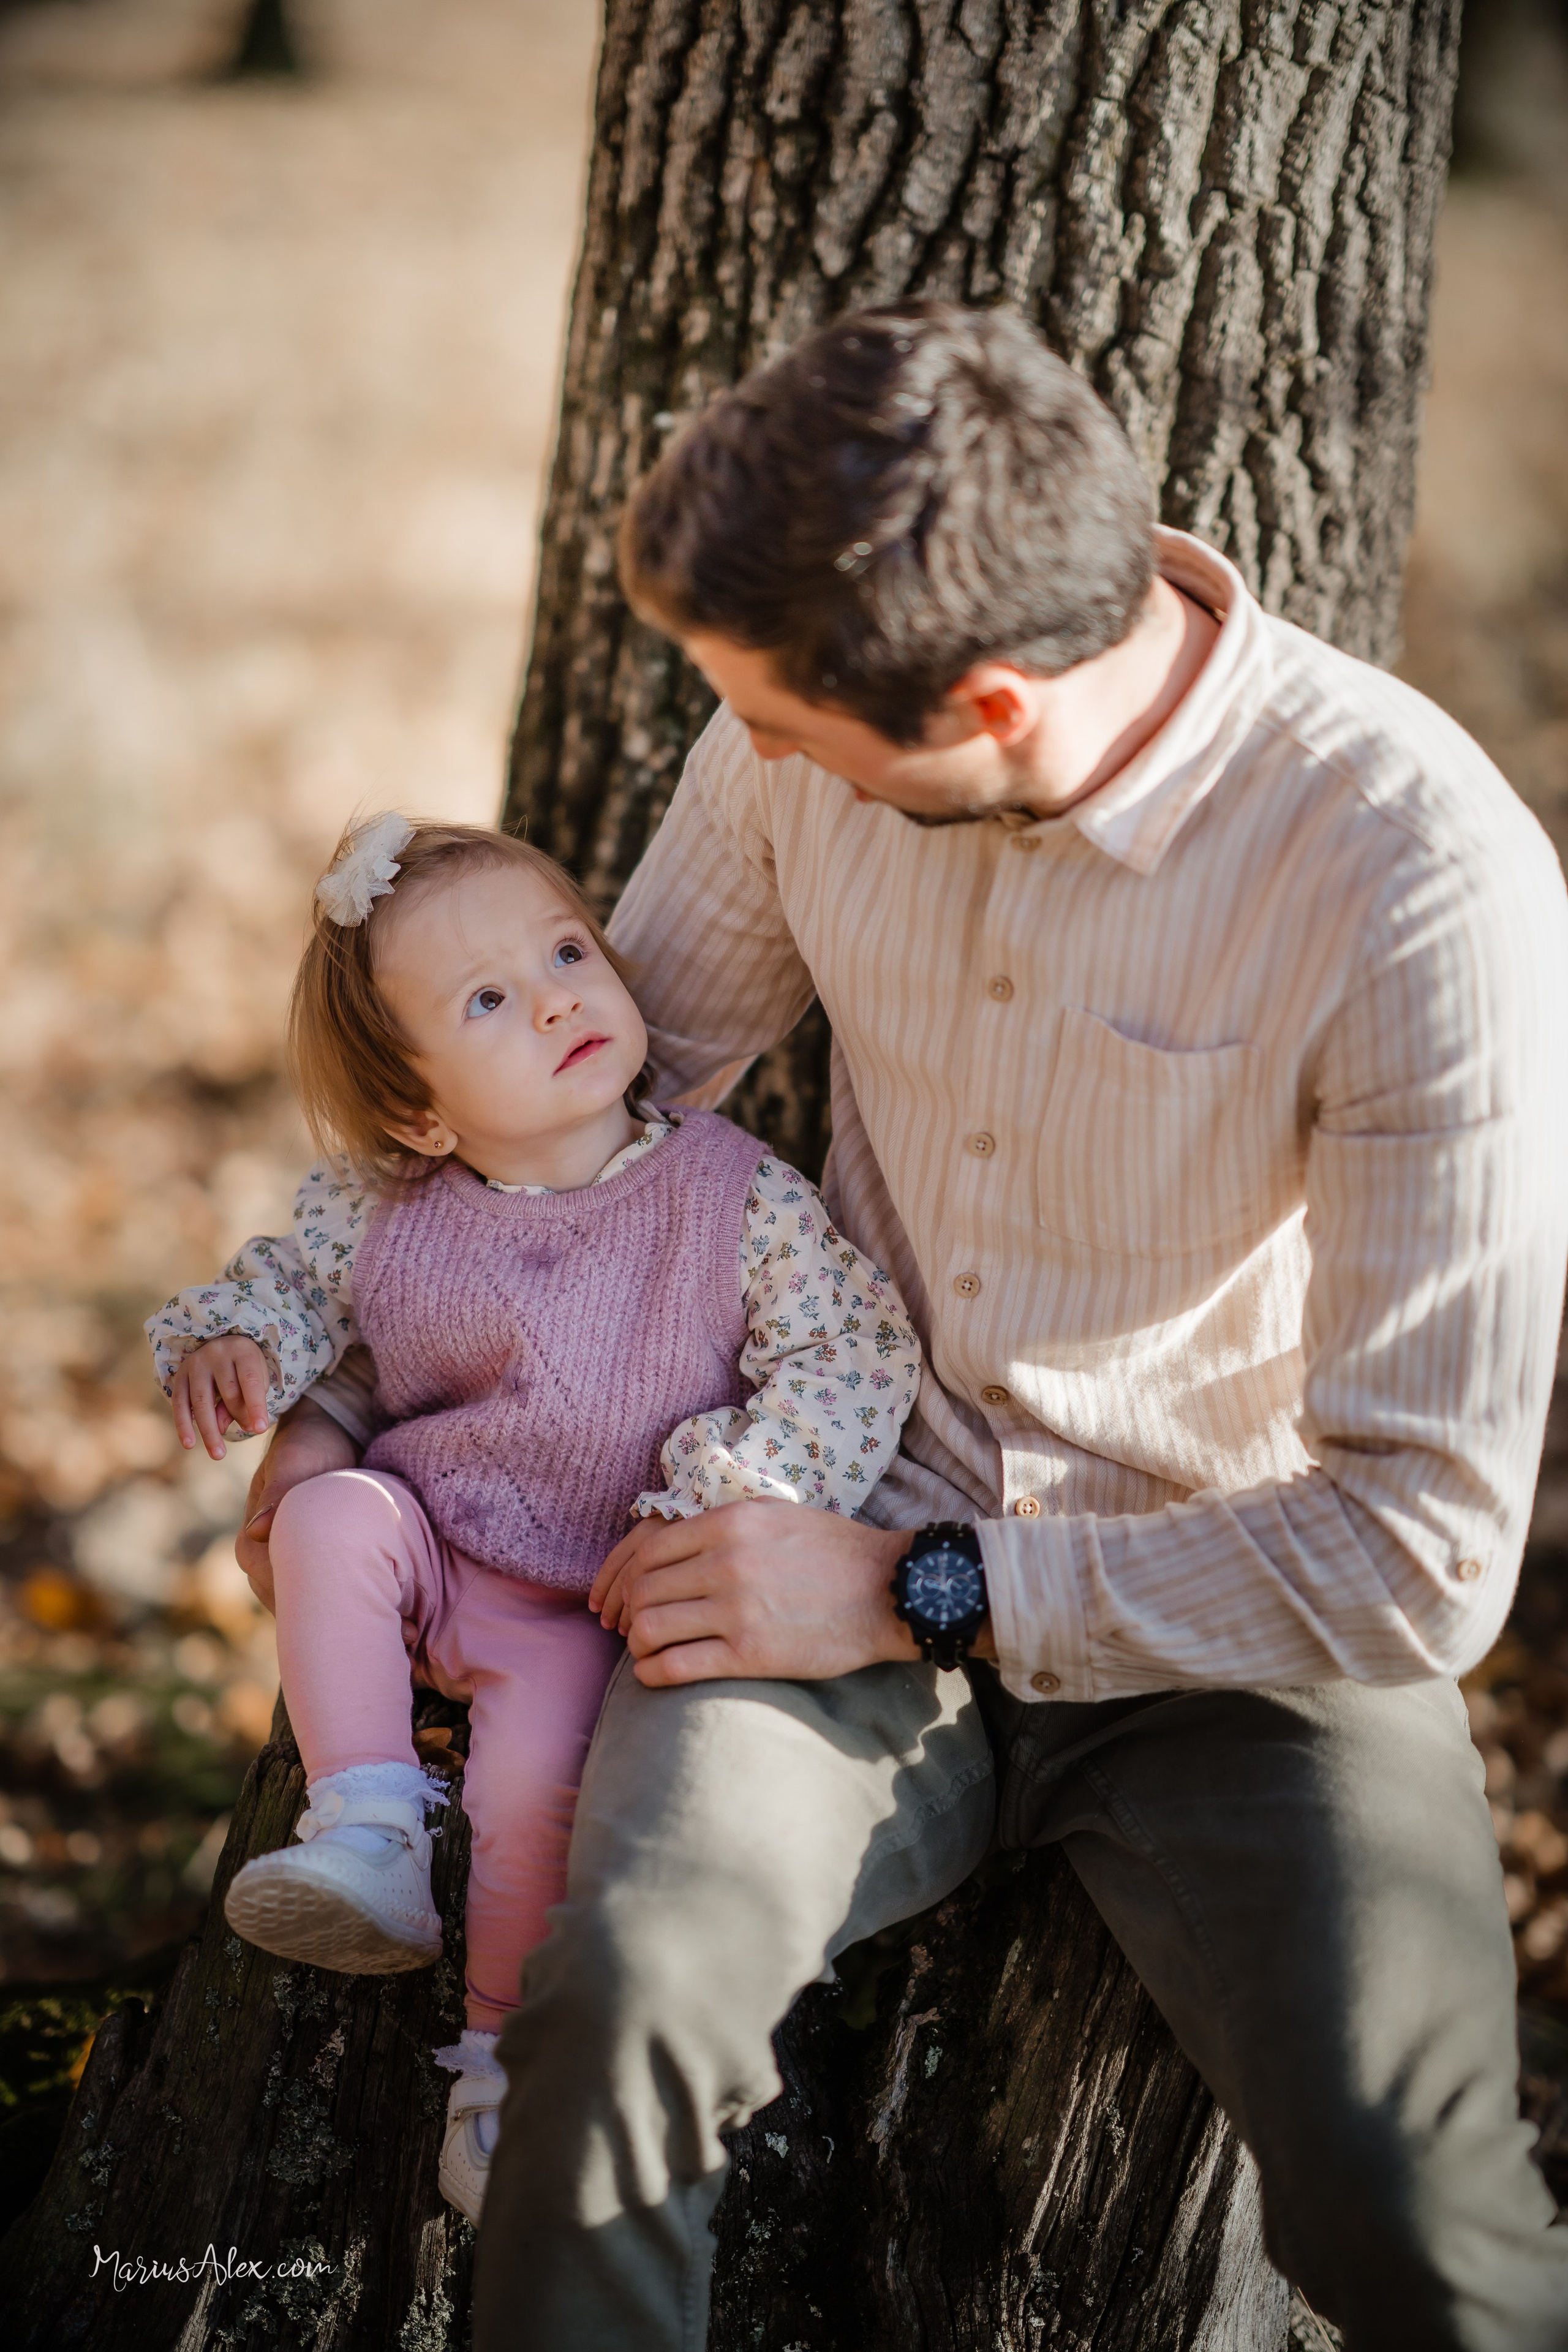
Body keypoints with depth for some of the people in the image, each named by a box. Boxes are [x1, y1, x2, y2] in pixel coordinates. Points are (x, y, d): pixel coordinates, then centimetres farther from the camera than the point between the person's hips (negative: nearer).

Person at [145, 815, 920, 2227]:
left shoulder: (734, 1196, -13)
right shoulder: (383, 1213, -4)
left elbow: (859, 1346, -14)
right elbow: (296, 1278, 15)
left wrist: (727, 1497, -24)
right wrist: (228, 1345, -8)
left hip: (591, 1596, -3)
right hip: (426, 1553, 4)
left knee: (535, 1785, -25)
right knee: (329, 1517, -26)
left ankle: (501, 2058, -5)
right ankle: (366, 1833, -19)